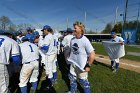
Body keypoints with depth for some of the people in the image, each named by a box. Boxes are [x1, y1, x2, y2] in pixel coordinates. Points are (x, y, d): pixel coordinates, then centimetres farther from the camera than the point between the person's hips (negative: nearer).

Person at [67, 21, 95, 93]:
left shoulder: (85, 40, -22)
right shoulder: (72, 40, -1)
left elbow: (92, 54, -22)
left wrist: (88, 65, -19)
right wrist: (70, 59, 15)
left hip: (81, 65, -7)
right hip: (73, 63, 7)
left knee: (84, 81, 11)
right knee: (72, 78, 22)